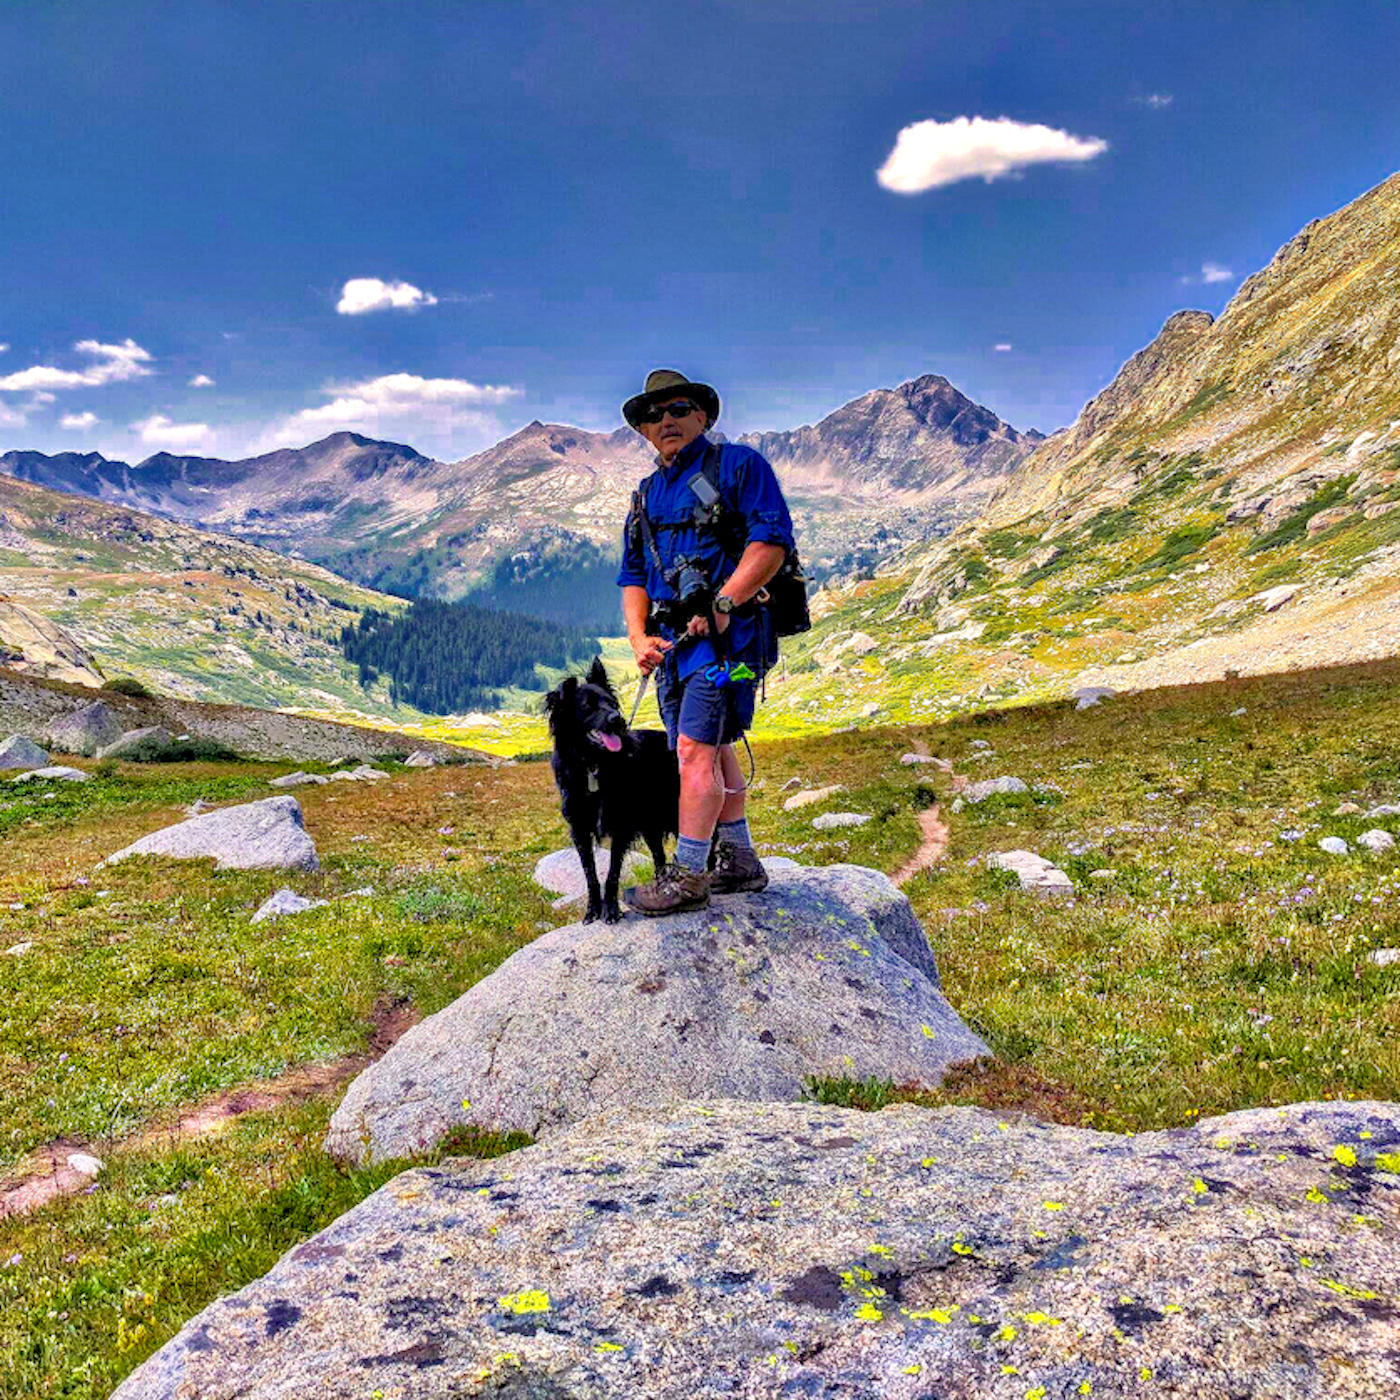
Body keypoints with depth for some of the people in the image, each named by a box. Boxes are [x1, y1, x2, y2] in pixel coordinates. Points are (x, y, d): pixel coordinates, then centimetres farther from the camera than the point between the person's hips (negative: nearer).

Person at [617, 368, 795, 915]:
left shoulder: (738, 465, -1)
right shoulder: (647, 495, 20)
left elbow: (771, 541, -12)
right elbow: (633, 576, 17)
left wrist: (722, 604, -20)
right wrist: (639, 637, 0)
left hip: (726, 633, -8)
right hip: (673, 641, 8)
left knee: (696, 751, -14)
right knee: (713, 750, 14)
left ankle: (687, 876, -8)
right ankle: (739, 862, 25)